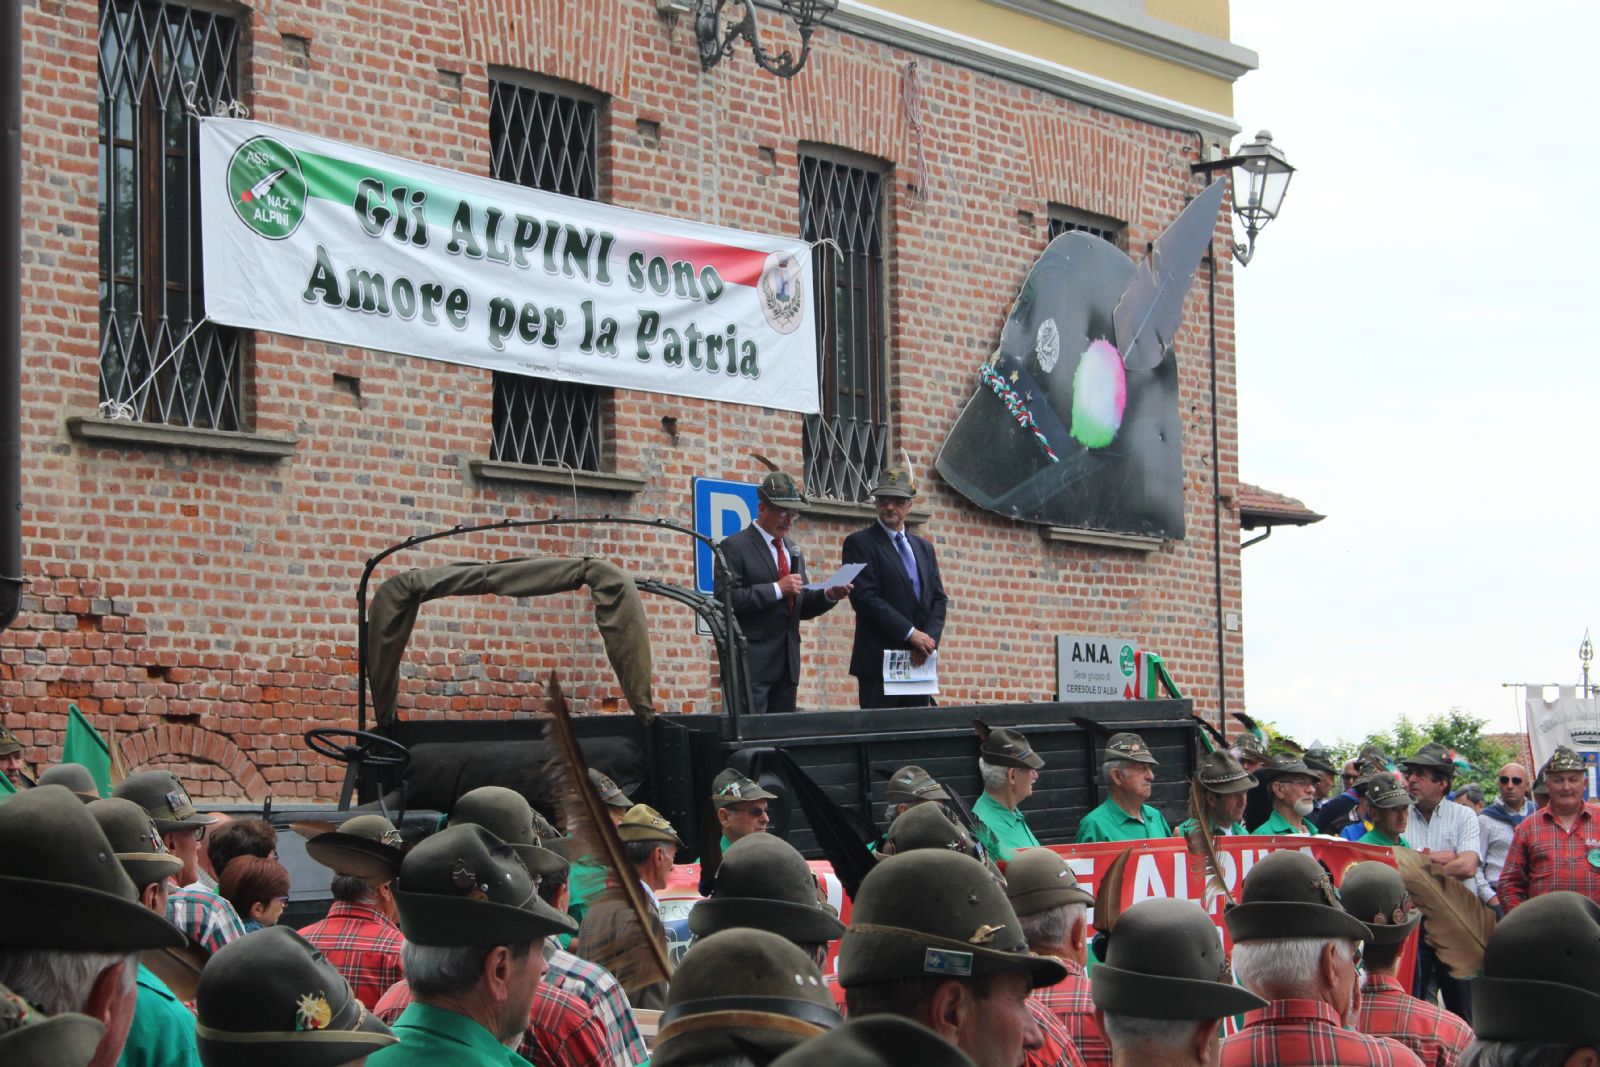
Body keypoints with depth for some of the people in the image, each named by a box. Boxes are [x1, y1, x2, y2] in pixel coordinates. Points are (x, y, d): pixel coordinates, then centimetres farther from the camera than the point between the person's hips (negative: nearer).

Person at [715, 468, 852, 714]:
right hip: (752, 664, -7)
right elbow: (725, 598, -16)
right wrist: (777, 589, -18)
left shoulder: (792, 550, 19)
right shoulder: (735, 547, -4)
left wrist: (829, 596, 2)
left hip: (787, 664, 7)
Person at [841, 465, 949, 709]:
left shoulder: (924, 547, 18)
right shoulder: (859, 543, -1)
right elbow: (865, 597, -12)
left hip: (918, 661, 6)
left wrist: (929, 639, -6)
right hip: (879, 660, -5)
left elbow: (939, 598, 13)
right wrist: (910, 633, -16)